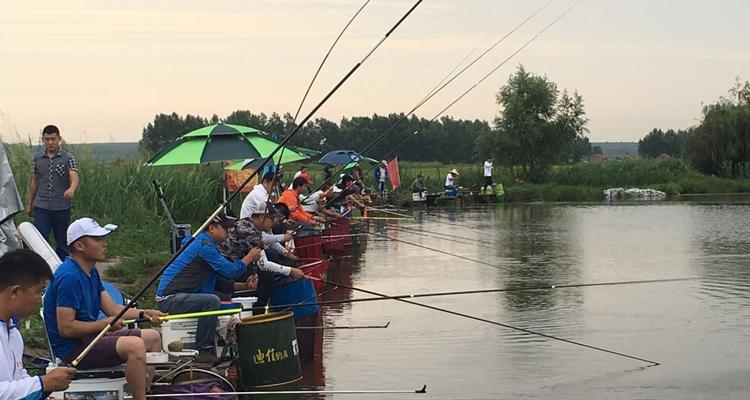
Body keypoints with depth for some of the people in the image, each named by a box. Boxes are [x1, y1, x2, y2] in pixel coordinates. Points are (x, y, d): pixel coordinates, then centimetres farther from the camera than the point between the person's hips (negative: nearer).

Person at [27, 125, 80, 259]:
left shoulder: (67, 158, -3)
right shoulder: (37, 159, 7)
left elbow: (74, 177, -18)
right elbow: (34, 182, 17)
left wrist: (71, 189, -40)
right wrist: (30, 204, 20)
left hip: (62, 208, -1)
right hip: (41, 208, 1)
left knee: (63, 243, 9)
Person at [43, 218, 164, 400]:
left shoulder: (91, 272, 12)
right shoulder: (69, 277, -21)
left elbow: (112, 309, 12)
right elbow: (66, 328, -24)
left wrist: (143, 314, -4)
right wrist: (105, 324, -17)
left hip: (90, 337, 11)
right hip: (72, 348, -11)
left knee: (152, 337, 14)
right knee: (135, 346, -29)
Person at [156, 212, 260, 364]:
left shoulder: (208, 244, 17)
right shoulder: (204, 245, -15)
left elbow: (226, 272, 17)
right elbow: (230, 271, -18)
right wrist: (249, 258, -5)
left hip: (175, 297, 11)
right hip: (168, 299, -11)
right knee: (212, 301, -28)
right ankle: (203, 351, -23)